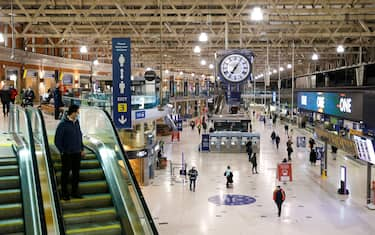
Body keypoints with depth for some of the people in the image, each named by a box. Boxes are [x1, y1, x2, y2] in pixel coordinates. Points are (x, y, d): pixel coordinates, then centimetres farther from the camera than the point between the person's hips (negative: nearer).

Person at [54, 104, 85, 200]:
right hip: (67, 154, -6)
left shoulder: (76, 122, 6)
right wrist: (62, 151, -9)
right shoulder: (63, 124, -13)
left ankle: (75, 192, 24)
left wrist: (82, 149, 12)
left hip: (77, 153, 6)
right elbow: (57, 140, -10)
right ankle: (64, 193, 17)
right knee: (65, 174, 6)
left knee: (76, 173, 12)